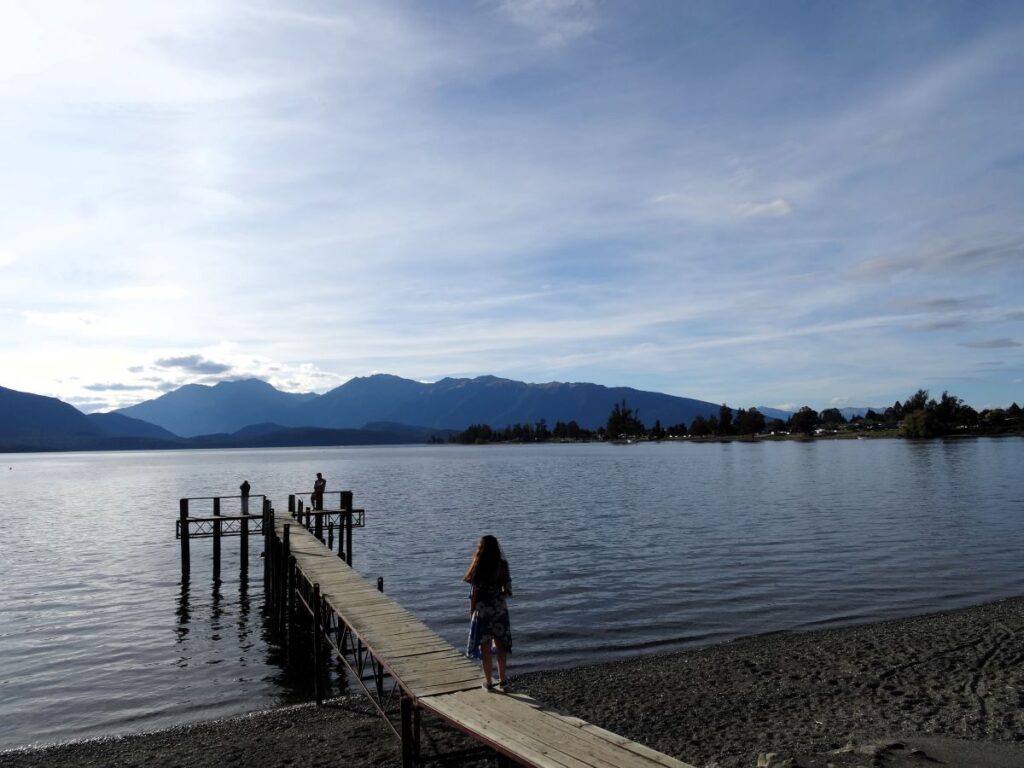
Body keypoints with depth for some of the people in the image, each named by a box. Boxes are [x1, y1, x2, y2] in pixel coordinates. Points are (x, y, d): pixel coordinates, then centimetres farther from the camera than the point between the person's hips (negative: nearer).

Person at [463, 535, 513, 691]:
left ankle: (488, 683, 15)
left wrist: (471, 613, 2)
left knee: (485, 647, 8)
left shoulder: (479, 567, -12)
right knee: (501, 645, 15)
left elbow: (474, 593, -9)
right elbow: (508, 591, -1)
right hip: (500, 610, 3)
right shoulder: (503, 565, -5)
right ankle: (502, 680, 21)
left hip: (482, 611, -2)